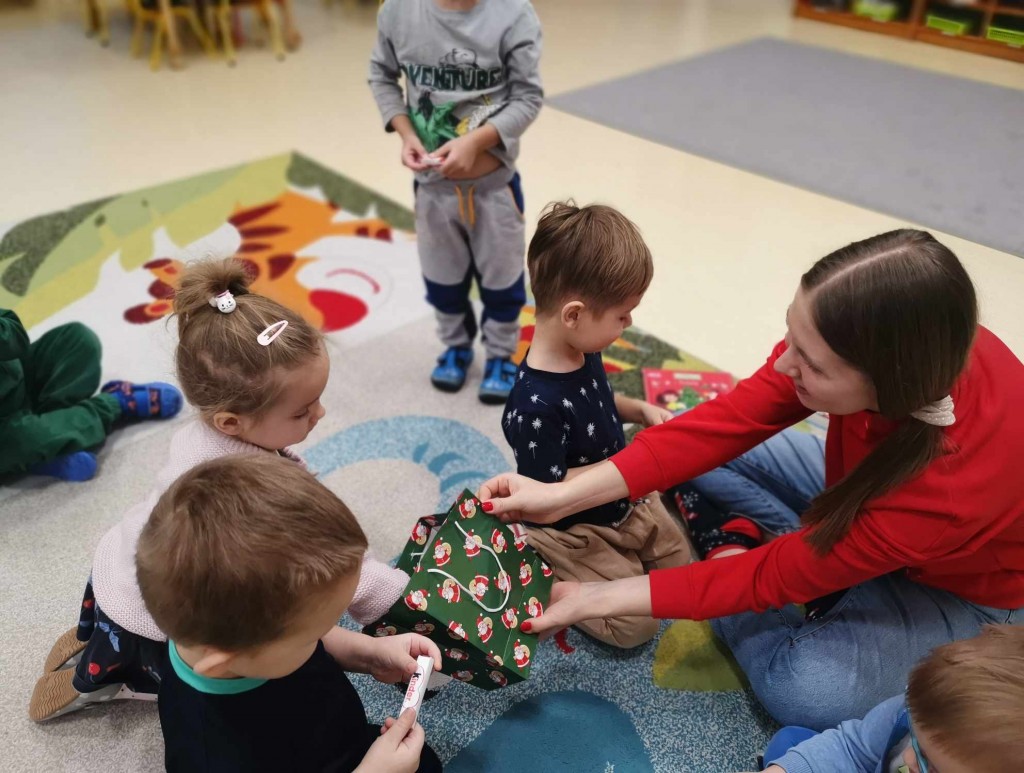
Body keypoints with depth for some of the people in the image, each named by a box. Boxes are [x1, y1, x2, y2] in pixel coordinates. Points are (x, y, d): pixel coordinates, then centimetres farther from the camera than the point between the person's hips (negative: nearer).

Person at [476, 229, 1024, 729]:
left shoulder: (953, 486, -43)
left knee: (806, 692, -27)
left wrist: (596, 599, -32)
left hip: (960, 586, -4)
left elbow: (773, 576, -34)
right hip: (865, 484, 5)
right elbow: (725, 424, -27)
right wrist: (564, 495, -33)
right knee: (706, 455, -9)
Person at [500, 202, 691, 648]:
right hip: (576, 532, -8)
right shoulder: (536, 405, -37)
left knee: (681, 565, 20)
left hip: (626, 504, 9)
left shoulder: (583, 353, -10)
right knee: (635, 625, -3)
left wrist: (639, 410, -6)